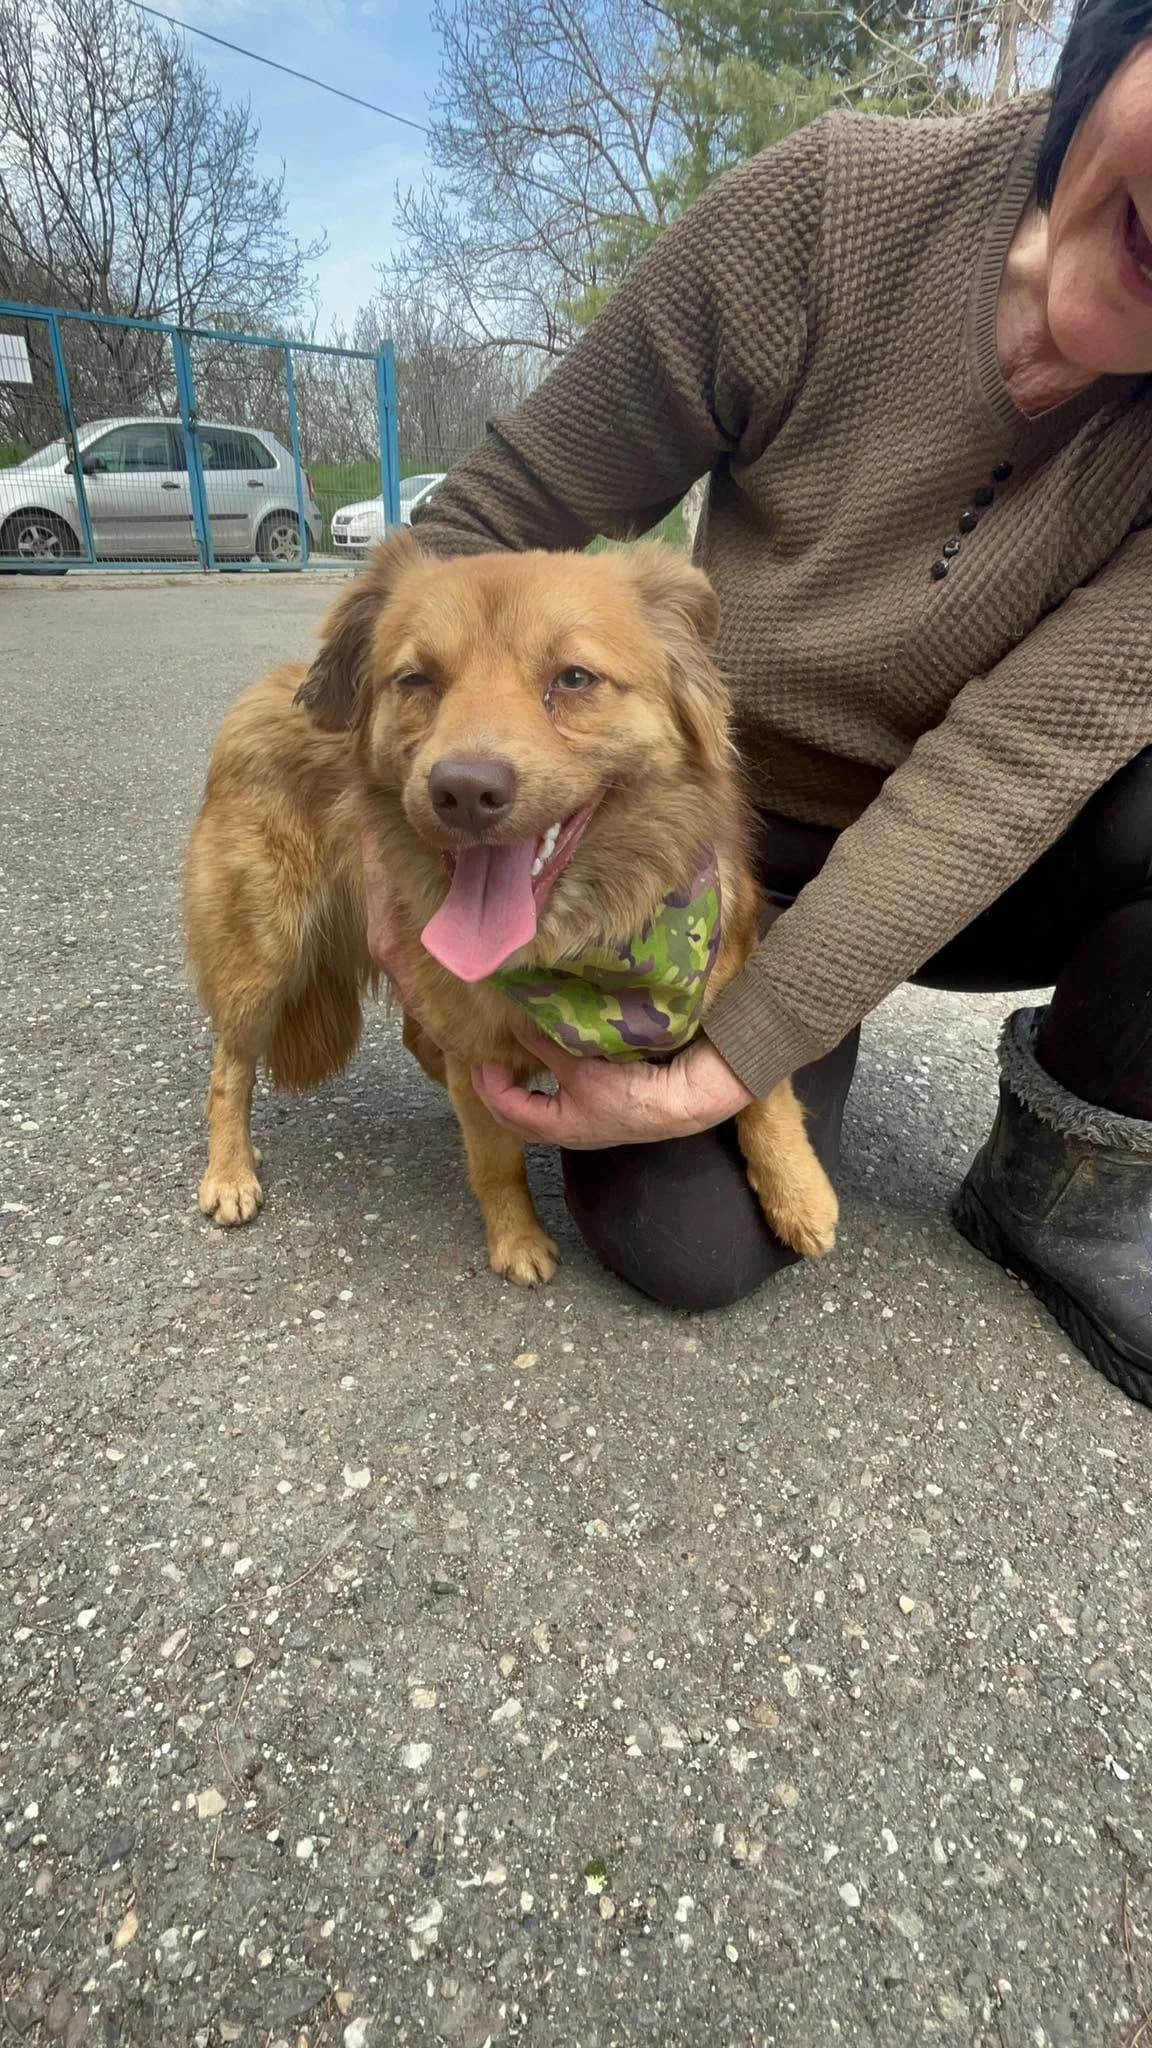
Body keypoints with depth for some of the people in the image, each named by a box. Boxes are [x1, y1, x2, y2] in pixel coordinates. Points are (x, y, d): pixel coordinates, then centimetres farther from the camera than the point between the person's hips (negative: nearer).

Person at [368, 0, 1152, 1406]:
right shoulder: (828, 209, -20)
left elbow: (1019, 757, -27)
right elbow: (501, 512, -13)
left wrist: (716, 1071, -30)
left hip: (969, 866, 2)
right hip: (731, 841, -1)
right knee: (692, 1247, -18)